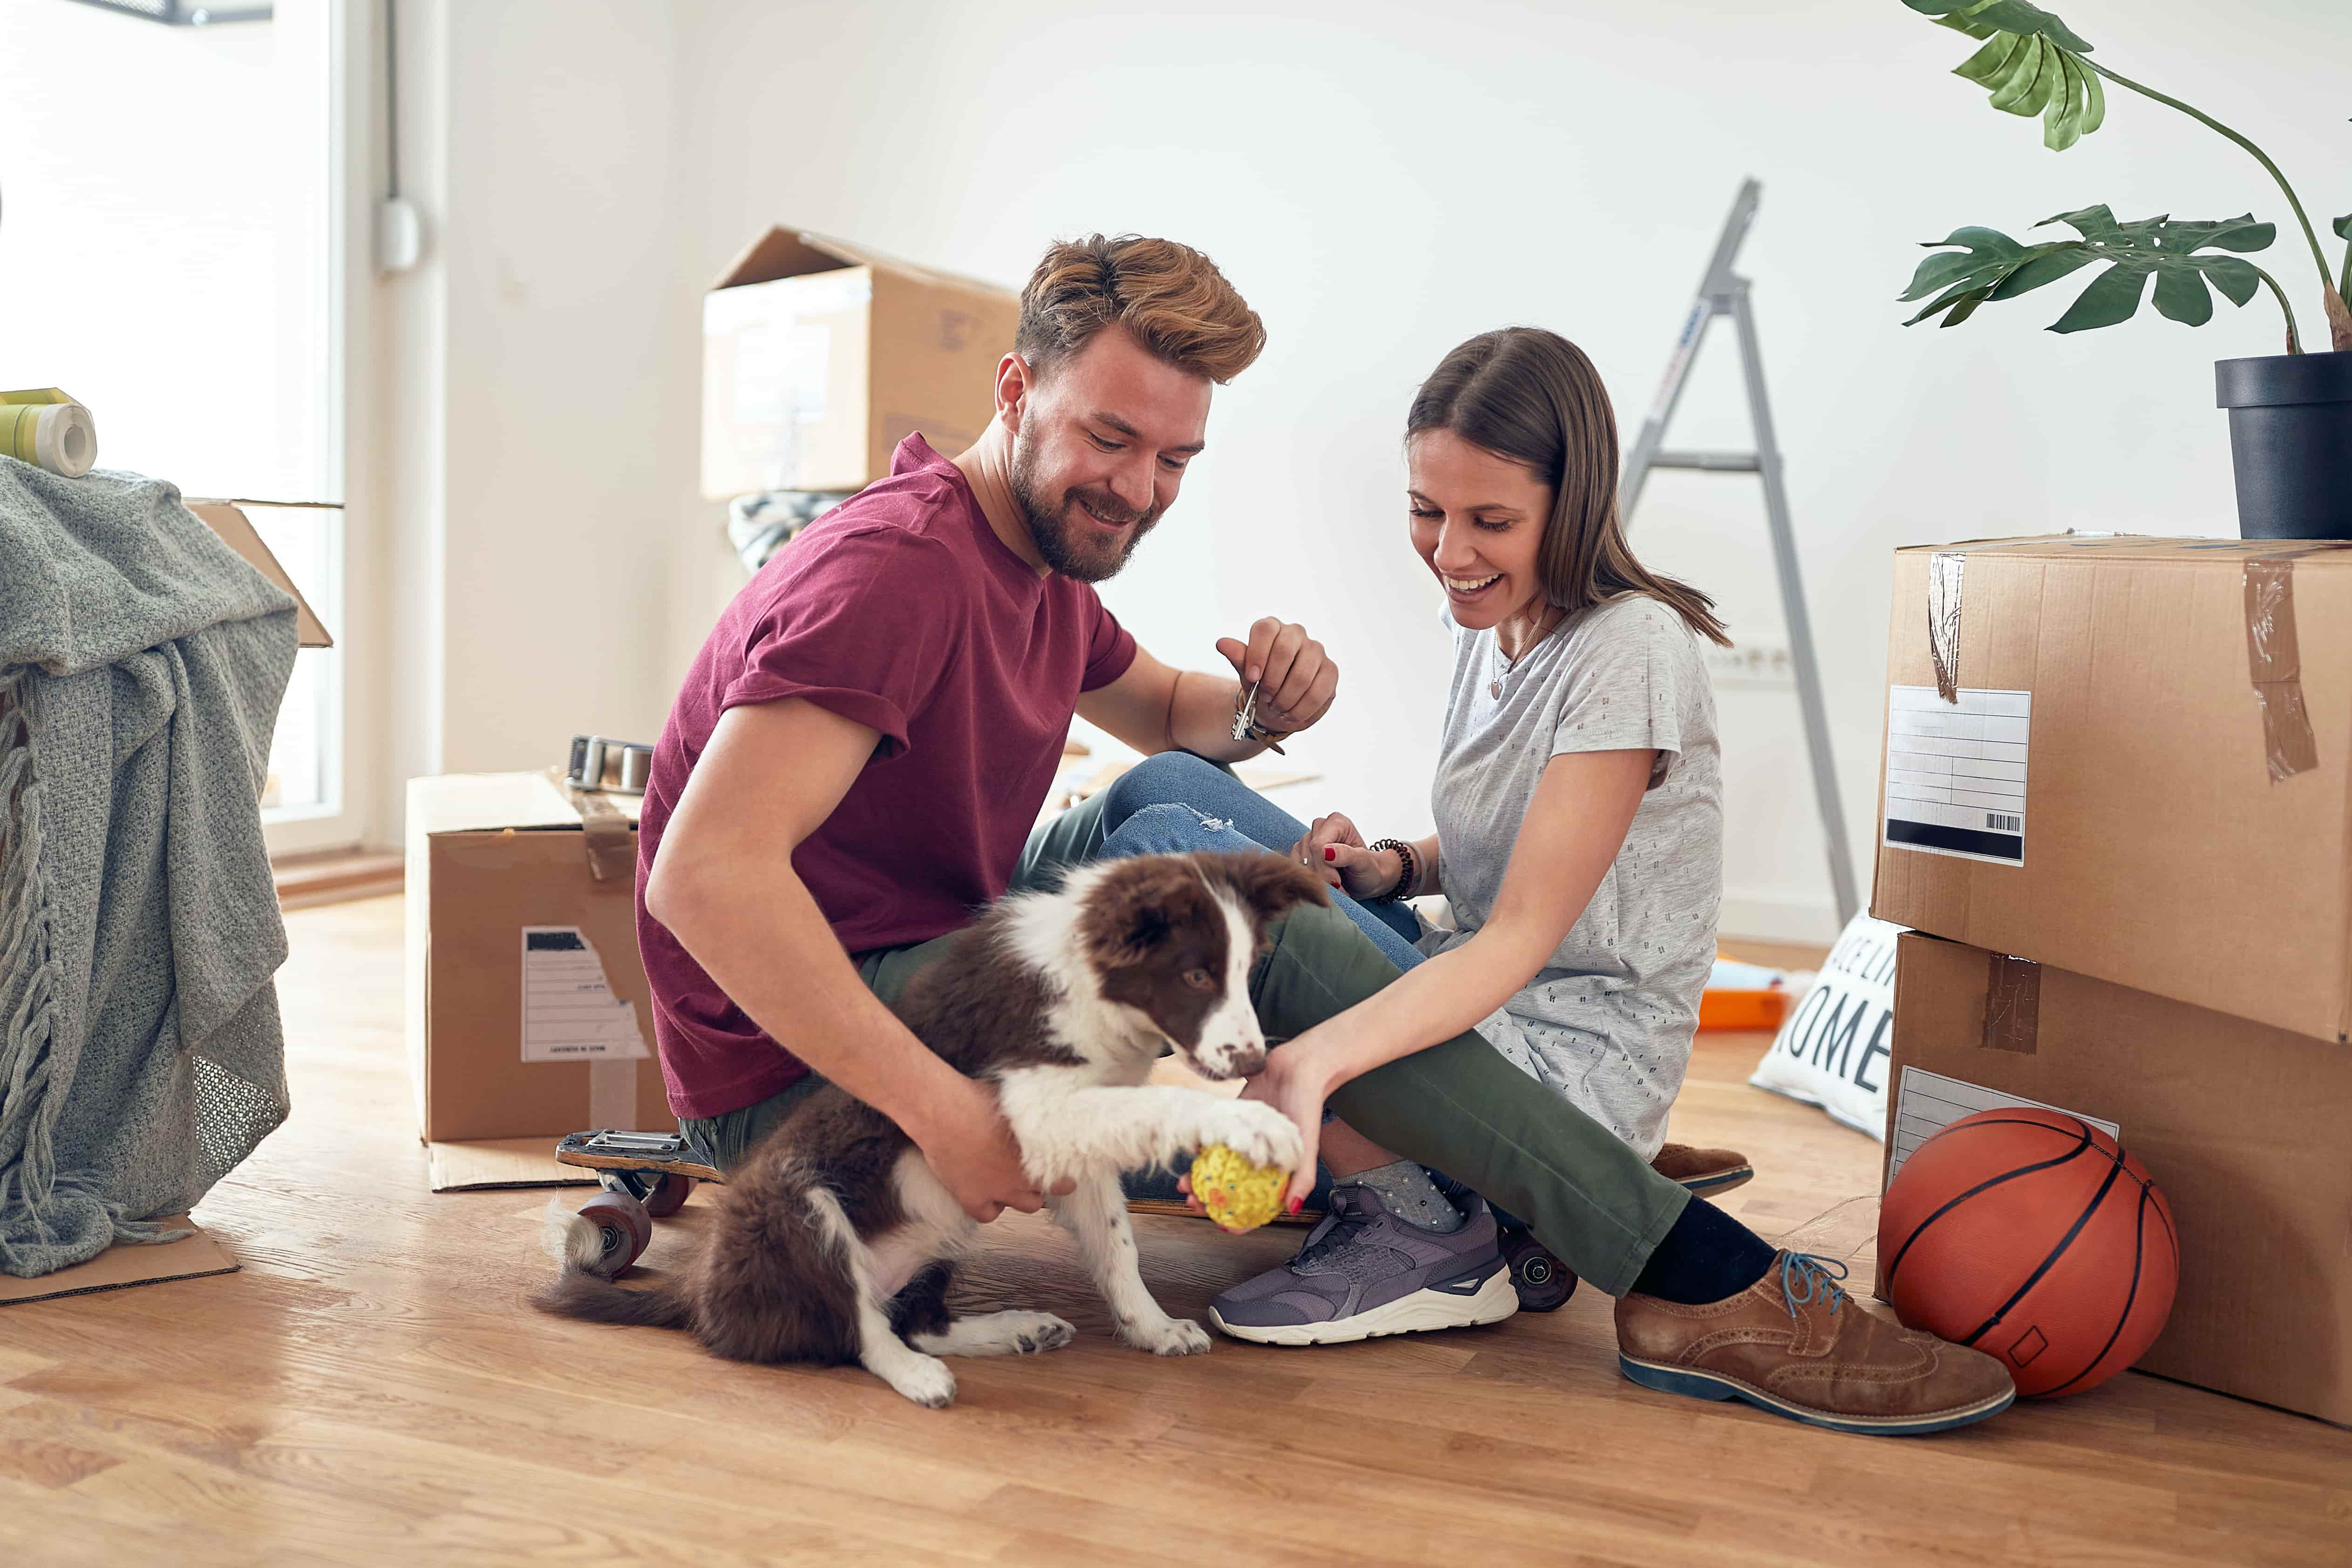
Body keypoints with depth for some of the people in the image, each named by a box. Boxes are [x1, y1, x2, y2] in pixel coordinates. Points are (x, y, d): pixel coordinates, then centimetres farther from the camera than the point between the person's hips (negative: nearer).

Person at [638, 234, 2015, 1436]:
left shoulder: (1038, 566, 10)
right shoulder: (895, 571, -21)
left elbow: (1164, 712, 27)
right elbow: (704, 874, -32)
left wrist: (1263, 700, 1)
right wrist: (944, 1114, -35)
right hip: (793, 1072, -10)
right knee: (1262, 940, -22)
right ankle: (1706, 1286, -19)